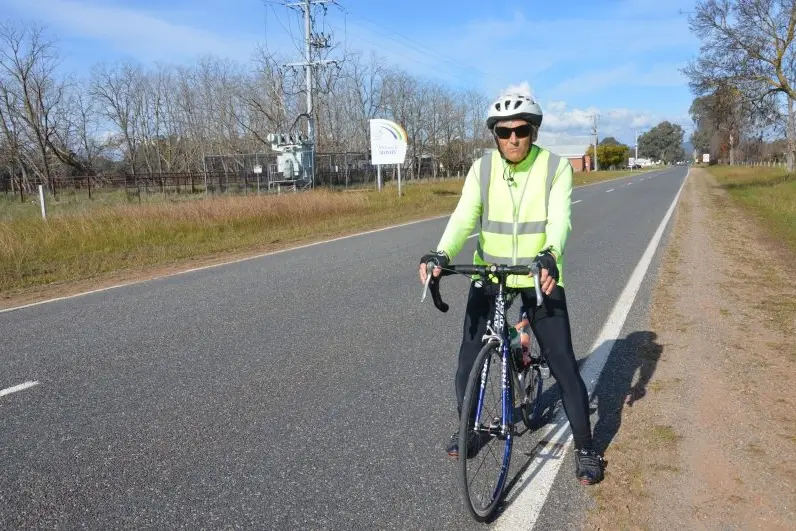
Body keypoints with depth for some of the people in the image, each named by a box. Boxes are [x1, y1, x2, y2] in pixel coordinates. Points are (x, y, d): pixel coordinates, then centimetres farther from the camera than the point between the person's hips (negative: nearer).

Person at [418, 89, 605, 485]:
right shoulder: (482, 168, -3)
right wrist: (442, 254, -35)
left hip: (540, 275, -2)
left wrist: (550, 256, -43)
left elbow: (559, 219, -22)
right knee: (468, 363, 4)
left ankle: (585, 448, 19)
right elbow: (464, 217, -15)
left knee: (563, 363, -1)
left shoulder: (556, 167, -8)